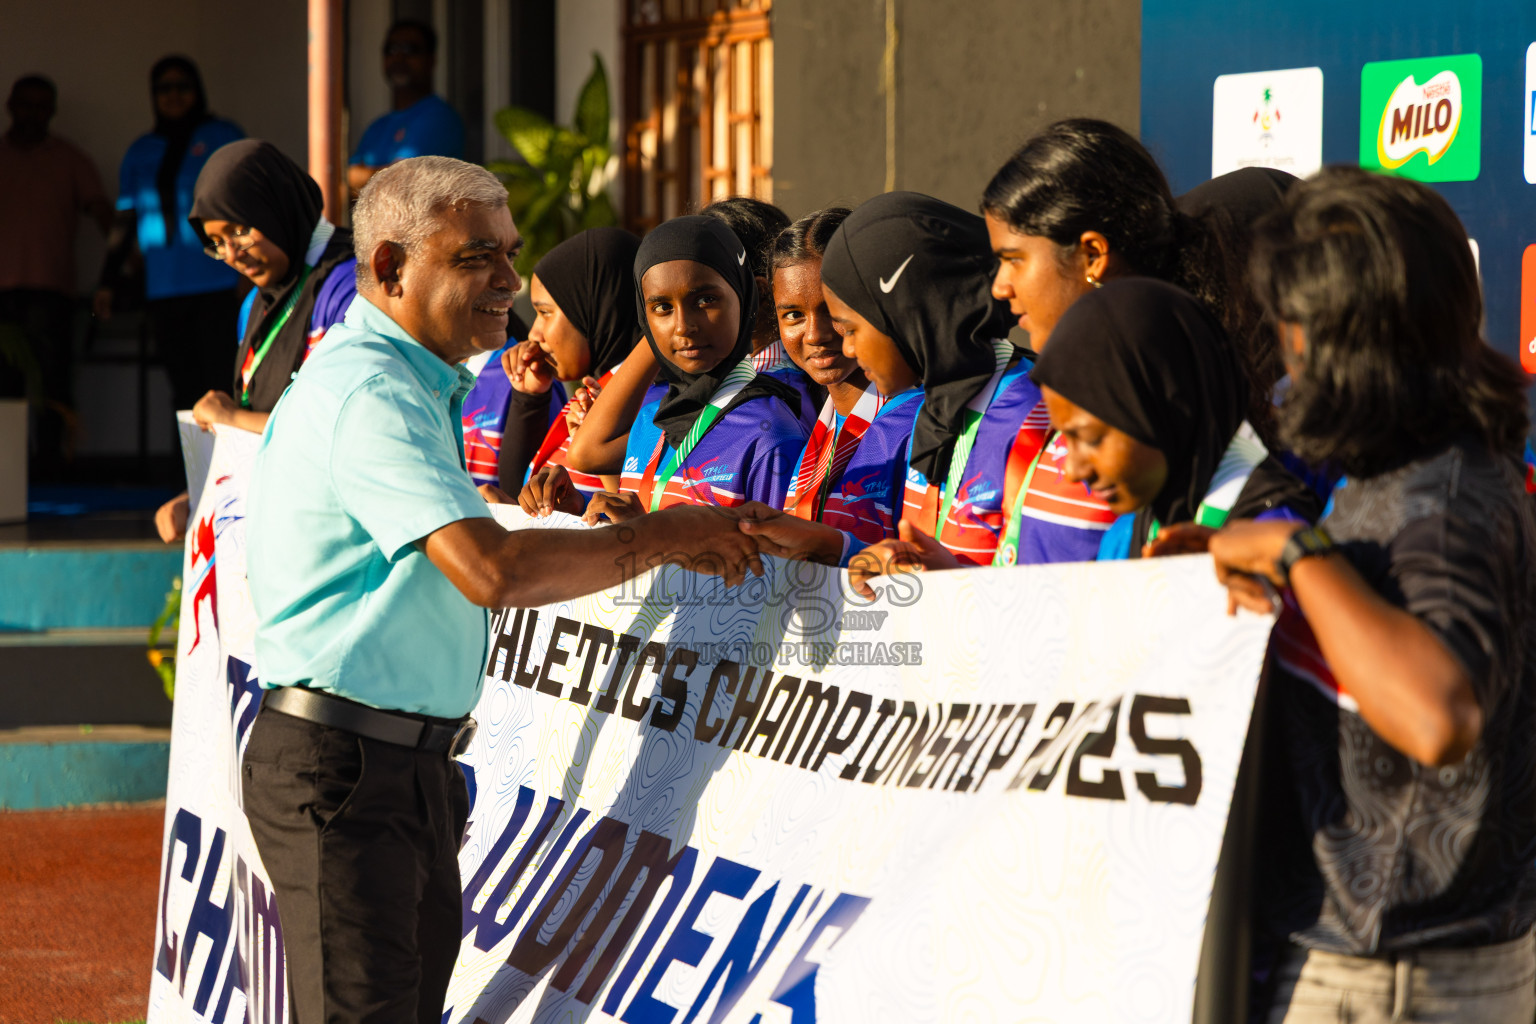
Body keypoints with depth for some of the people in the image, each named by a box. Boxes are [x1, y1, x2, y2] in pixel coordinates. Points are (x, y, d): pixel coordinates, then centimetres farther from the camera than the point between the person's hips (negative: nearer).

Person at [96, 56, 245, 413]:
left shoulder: (223, 136, 8)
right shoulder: (141, 151, 18)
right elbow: (125, 219, 21)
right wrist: (110, 281, 15)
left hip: (218, 286, -3)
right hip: (163, 288, 3)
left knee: (220, 382, -11)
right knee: (185, 389, 0)